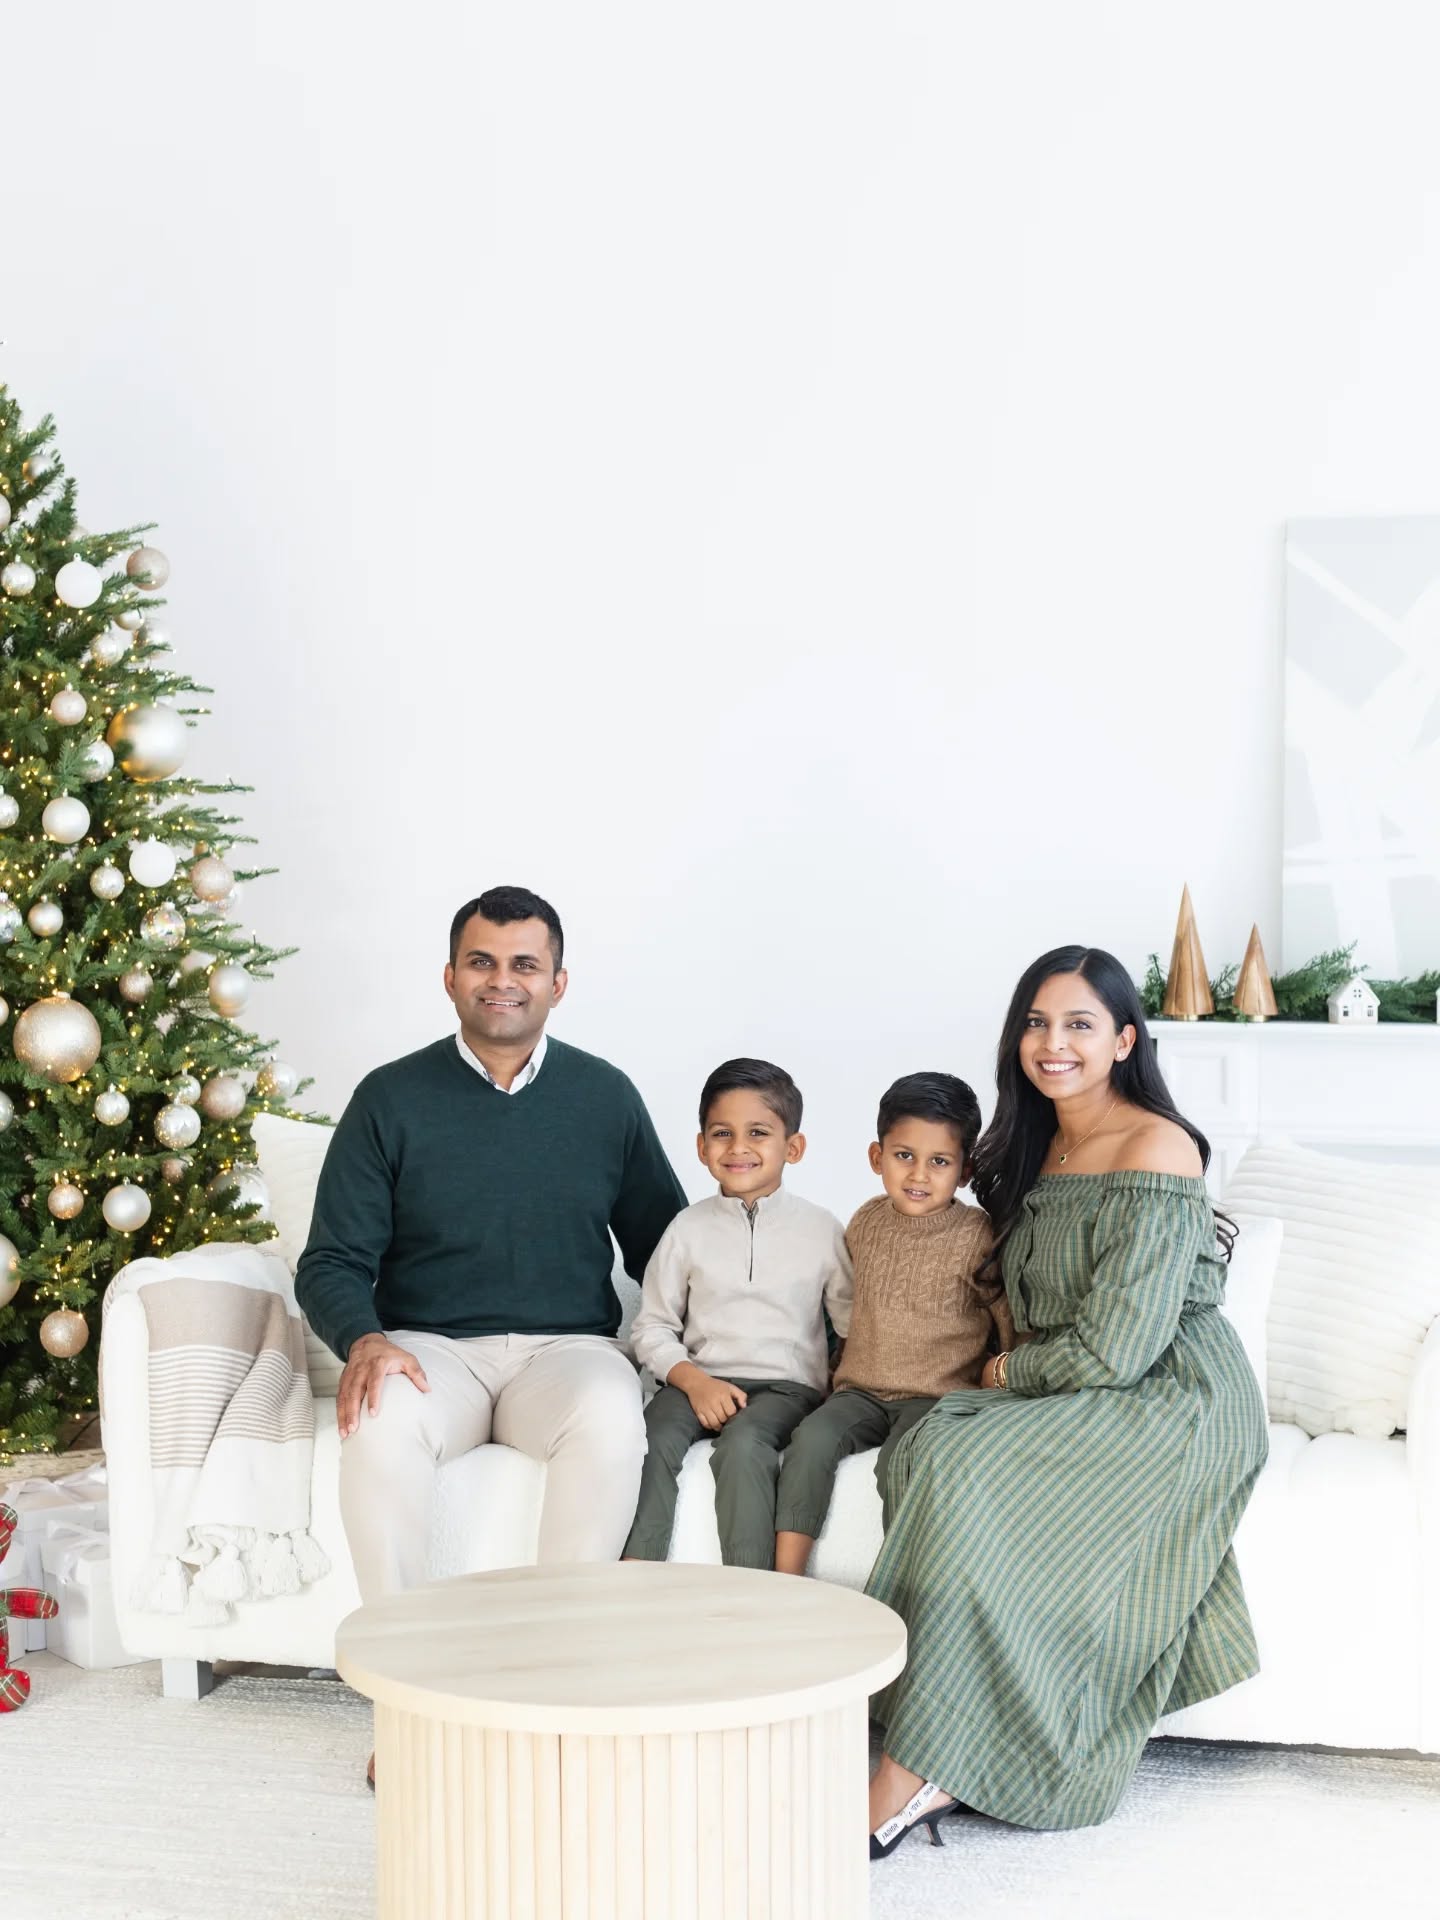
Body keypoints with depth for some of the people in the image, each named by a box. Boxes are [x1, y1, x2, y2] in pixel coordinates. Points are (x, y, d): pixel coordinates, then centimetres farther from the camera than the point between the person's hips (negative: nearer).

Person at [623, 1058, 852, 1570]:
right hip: (700, 1379, 2)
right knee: (653, 1440, -29)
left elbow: (853, 1323, 9)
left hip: (786, 1384, -1)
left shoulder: (820, 1229, 6)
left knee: (743, 1445, -34)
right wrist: (694, 1381, -9)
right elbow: (652, 1326, 8)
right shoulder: (689, 1229, 8)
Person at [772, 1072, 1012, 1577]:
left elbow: (1013, 1326, 0)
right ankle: (784, 1584, -23)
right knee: (812, 1438, -24)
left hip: (938, 1397, -4)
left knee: (899, 1460, -33)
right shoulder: (867, 1222, 8)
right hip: (861, 1390, 4)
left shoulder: (976, 1238, -6)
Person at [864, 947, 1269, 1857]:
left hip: (1176, 1403, -8)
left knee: (971, 1469, -29)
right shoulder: (1040, 1144, 13)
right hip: (1072, 1397, 8)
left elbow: (1114, 1349, -19)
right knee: (934, 1444, -22)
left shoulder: (1156, 1151, -15)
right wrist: (1008, 1374, 3)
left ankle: (924, 1771, -23)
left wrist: (1006, 1370, -3)